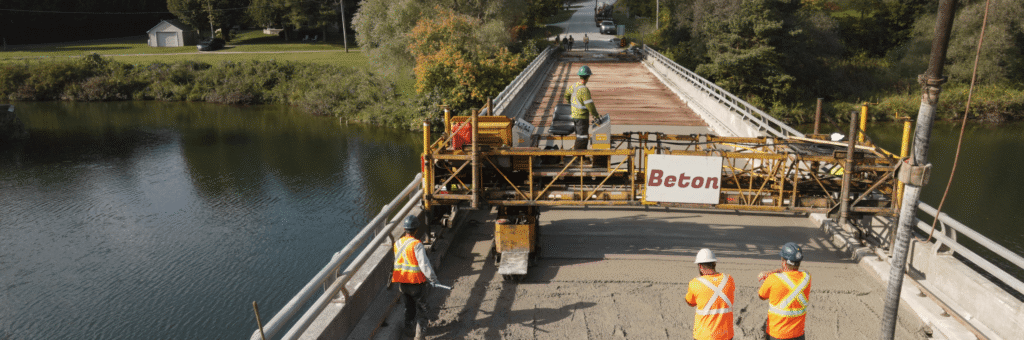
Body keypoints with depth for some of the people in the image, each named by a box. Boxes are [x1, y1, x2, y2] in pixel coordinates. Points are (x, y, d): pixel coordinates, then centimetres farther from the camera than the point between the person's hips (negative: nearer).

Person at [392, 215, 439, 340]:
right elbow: (424, 265, -21)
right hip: (416, 283, -6)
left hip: (401, 283, 6)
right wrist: (433, 278, -8)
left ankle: (409, 328, 37)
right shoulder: (416, 245, -21)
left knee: (409, 306, 25)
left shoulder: (397, 243, -1)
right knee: (422, 307, 13)